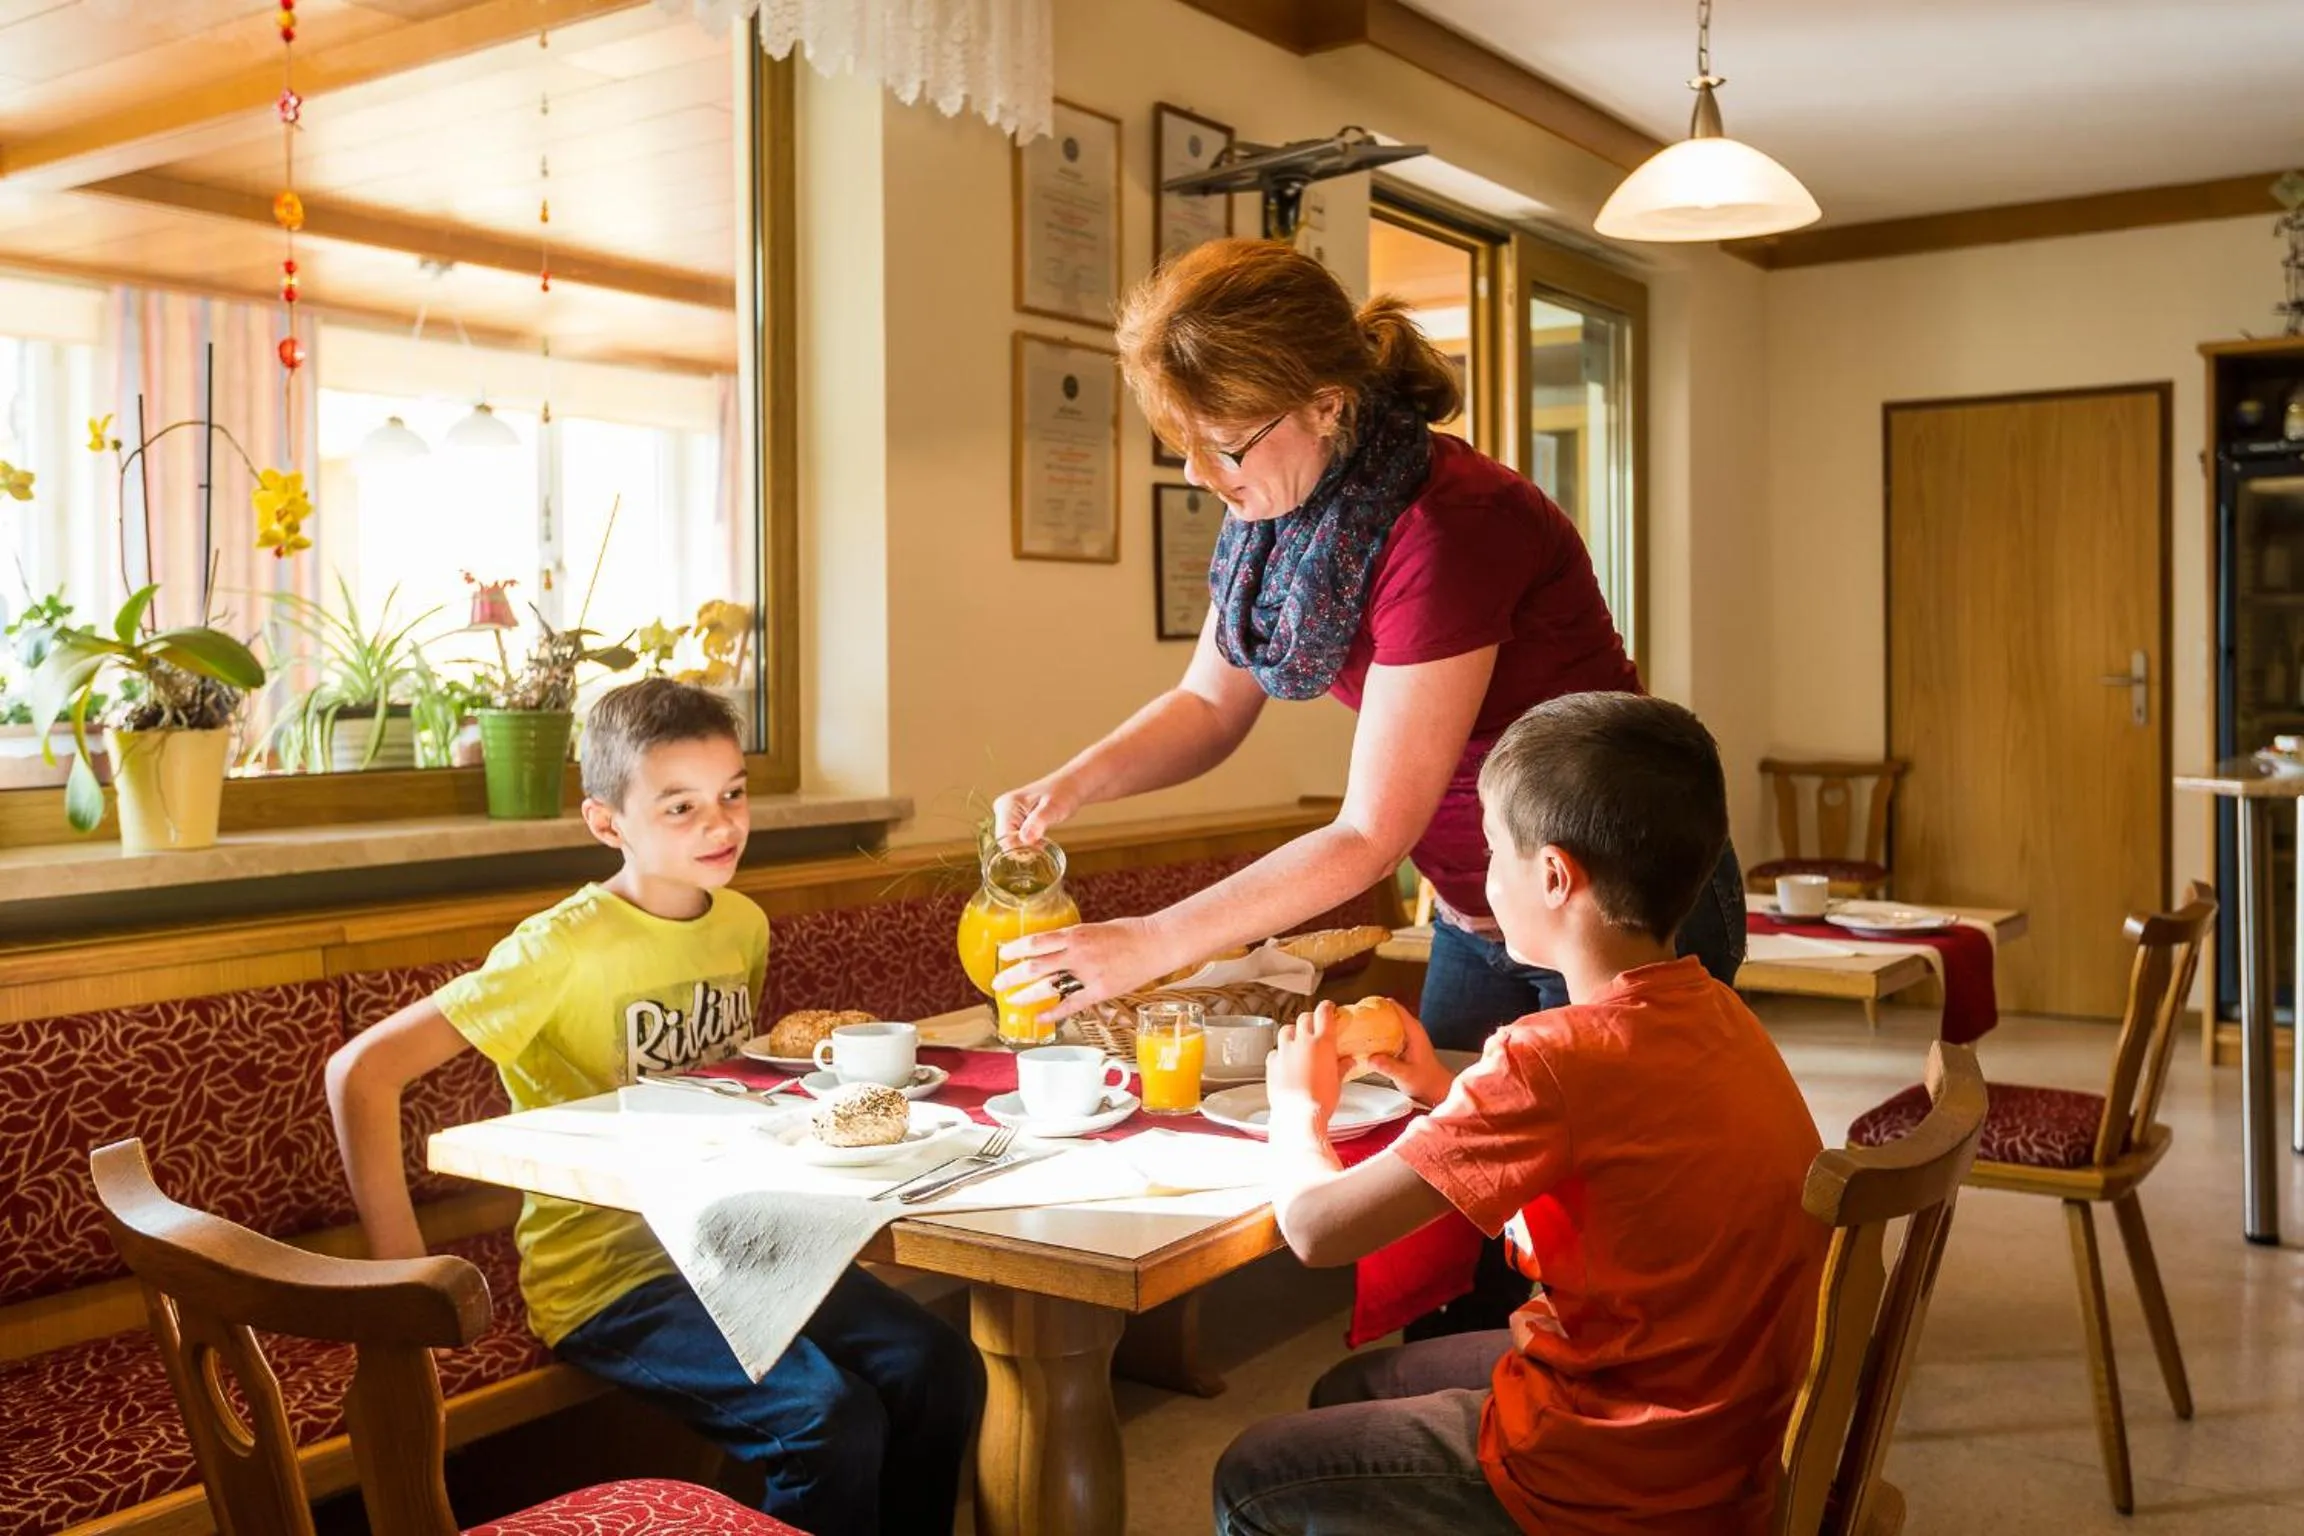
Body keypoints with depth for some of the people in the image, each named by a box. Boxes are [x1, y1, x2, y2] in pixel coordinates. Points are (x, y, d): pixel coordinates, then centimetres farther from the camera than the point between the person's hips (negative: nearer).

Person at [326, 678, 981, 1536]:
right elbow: (361, 1073, -19)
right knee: (831, 1420, -24)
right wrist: (403, 1275, -19)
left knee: (939, 1371, -11)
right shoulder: (567, 946, -16)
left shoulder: (744, 925, 5)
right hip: (605, 1273, -6)